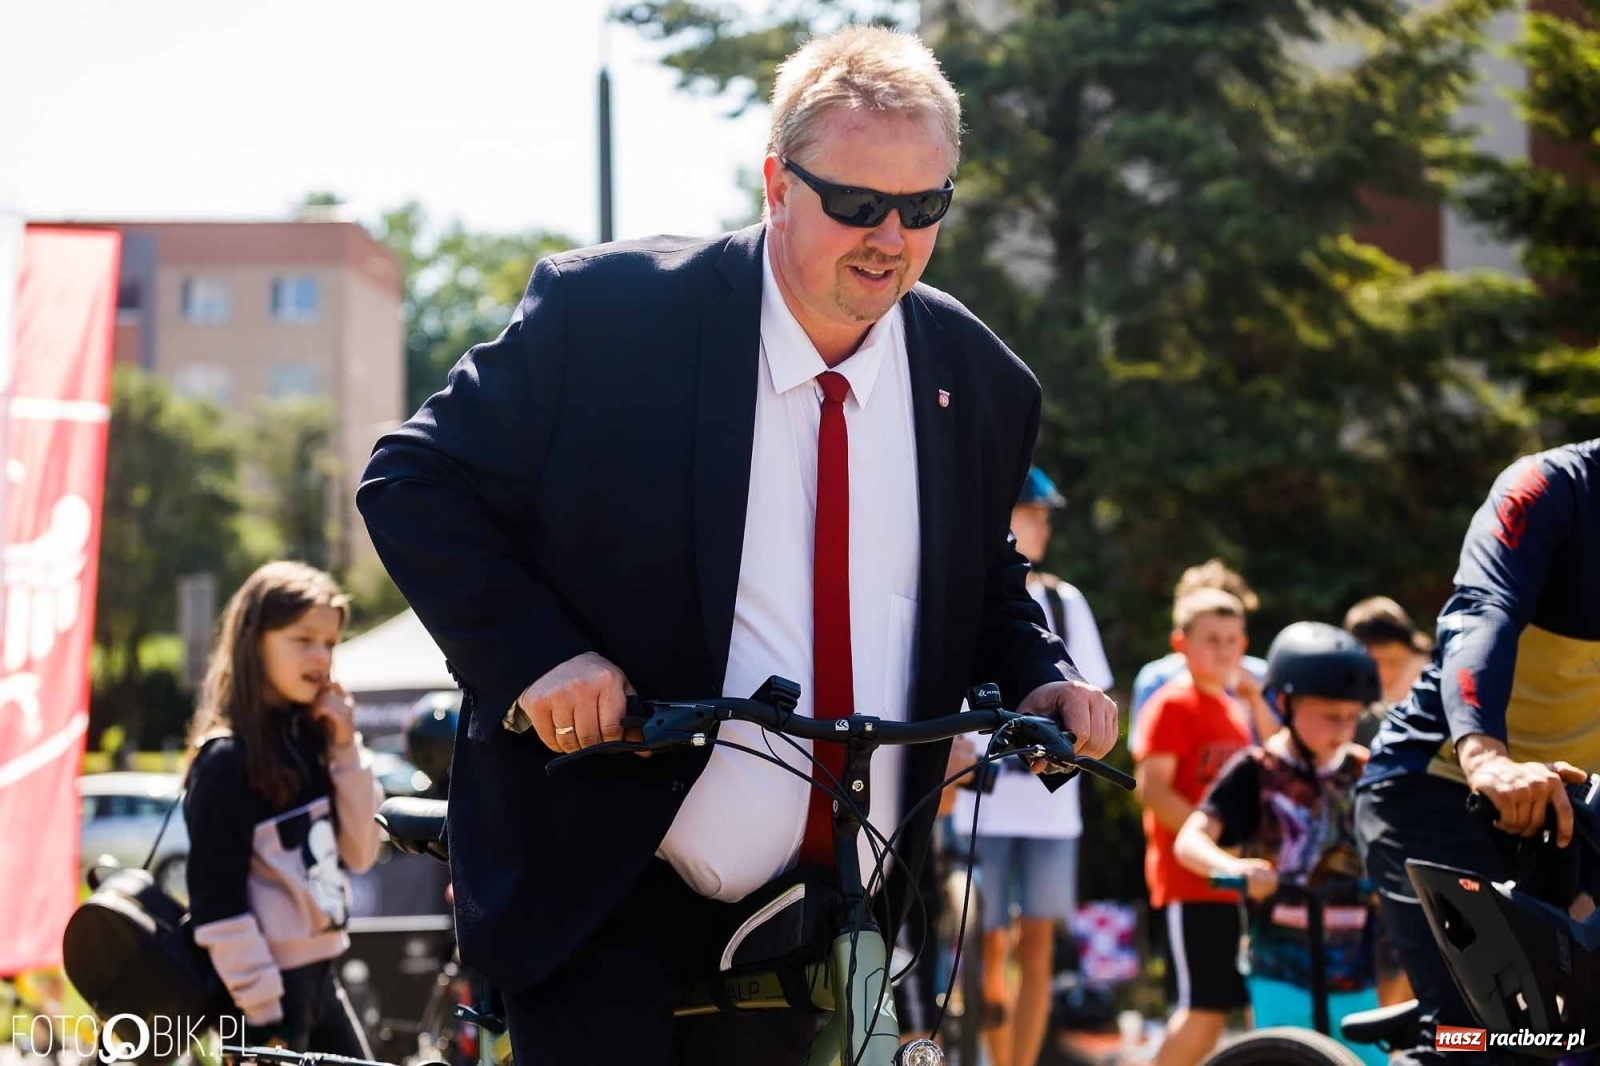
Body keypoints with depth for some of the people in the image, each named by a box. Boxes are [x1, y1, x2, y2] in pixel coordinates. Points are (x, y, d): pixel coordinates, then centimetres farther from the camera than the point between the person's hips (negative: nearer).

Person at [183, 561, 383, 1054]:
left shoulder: (310, 738, 11)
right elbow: (216, 898, -17)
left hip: (321, 973, 8)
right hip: (270, 985, -8)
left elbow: (359, 853, 8)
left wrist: (345, 750, -2)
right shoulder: (226, 759, -13)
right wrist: (260, 1010, -21)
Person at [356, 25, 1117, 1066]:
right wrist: (535, 652, -21)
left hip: (825, 903, 4)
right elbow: (415, 483, -7)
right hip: (599, 888, -4)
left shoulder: (978, 382, 1)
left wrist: (1041, 676, -4)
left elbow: (986, 576, 18)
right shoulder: (606, 310, -12)